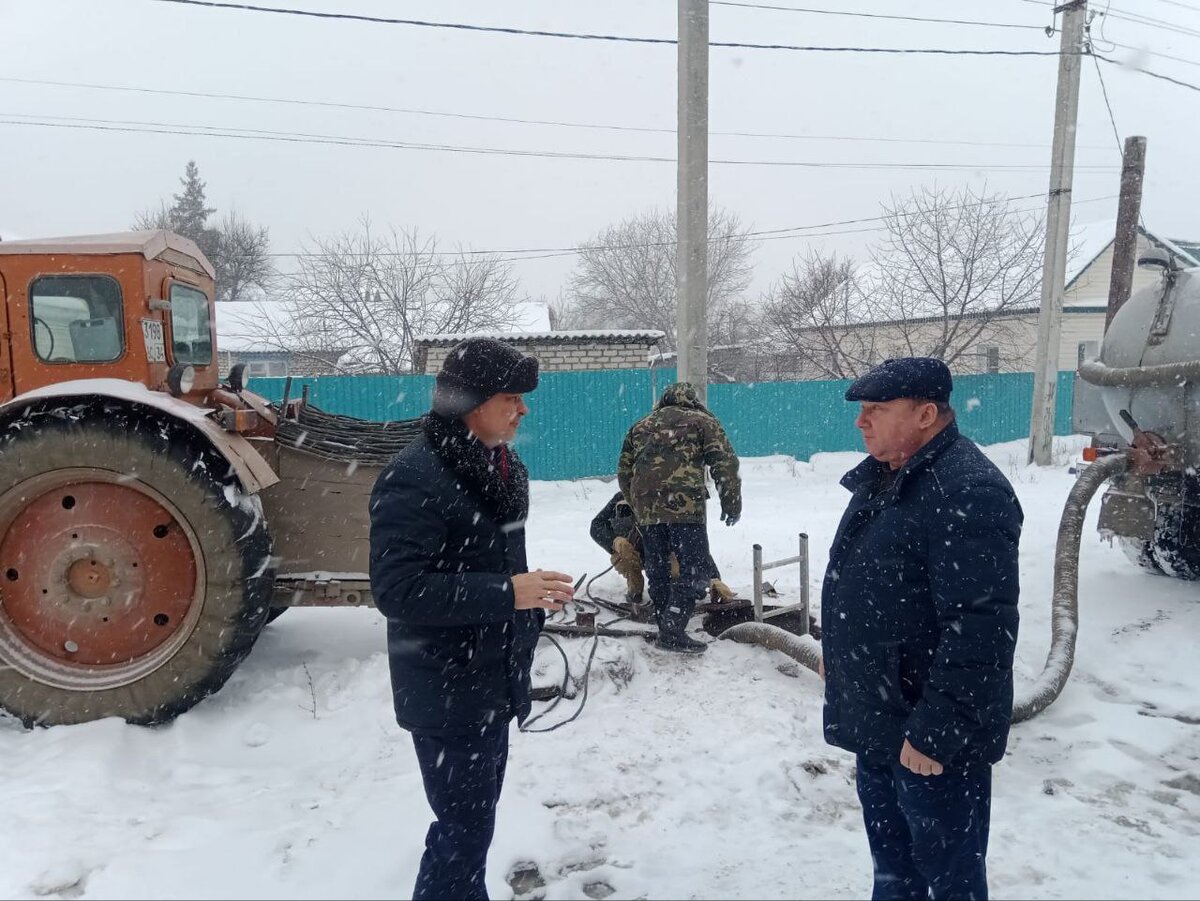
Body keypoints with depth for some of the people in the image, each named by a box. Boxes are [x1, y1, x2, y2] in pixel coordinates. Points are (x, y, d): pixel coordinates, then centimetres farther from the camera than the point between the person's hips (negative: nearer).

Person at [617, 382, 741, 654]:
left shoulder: (641, 425, 25)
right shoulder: (702, 421, 13)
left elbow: (624, 472, 24)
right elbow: (725, 463, 1)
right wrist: (731, 502, 7)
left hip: (646, 509, 5)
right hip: (684, 505, -5)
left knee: (657, 570, 15)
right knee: (694, 569, -1)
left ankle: (666, 630, 22)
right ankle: (673, 631, -9)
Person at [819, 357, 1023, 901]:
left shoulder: (968, 492, -24)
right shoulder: (882, 477, 7)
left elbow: (980, 629, -29)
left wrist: (934, 731, -27)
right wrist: (836, 647, 23)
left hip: (930, 735, -9)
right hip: (878, 719, 9)